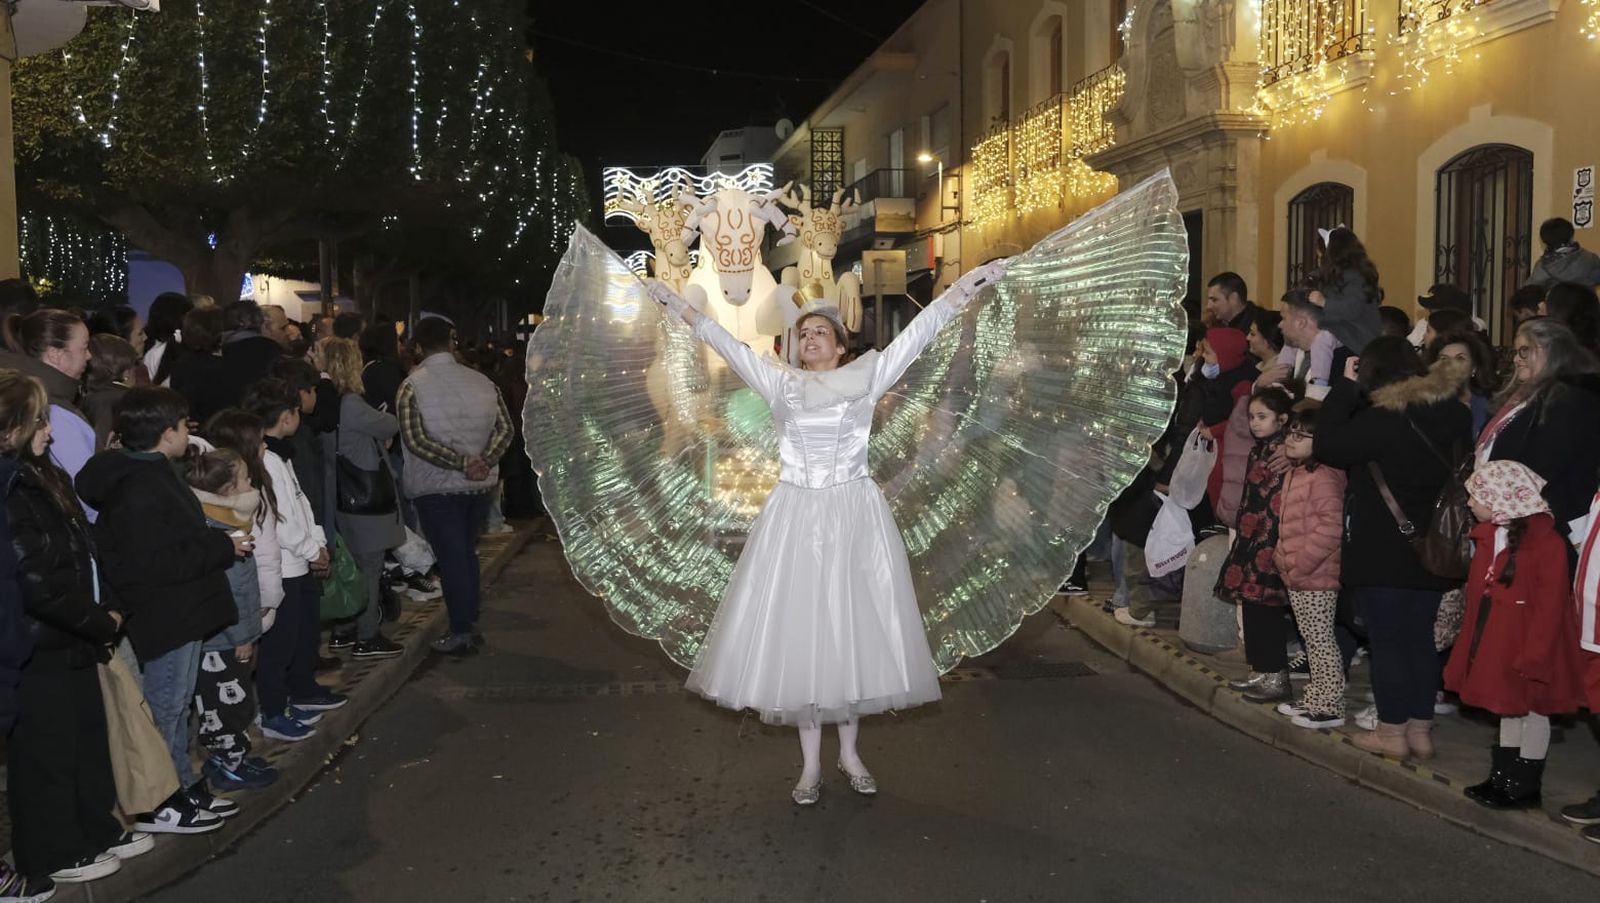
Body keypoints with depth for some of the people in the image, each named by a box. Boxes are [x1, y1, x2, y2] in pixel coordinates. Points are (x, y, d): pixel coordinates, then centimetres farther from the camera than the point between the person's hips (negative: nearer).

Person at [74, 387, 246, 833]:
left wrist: (217, 544, 4)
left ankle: (184, 789, 30)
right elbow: (155, 563, -27)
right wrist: (222, 549, -21)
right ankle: (158, 805, 14)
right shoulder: (140, 491, -22)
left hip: (181, 611, 10)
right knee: (165, 709, 2)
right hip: (165, 615, -10)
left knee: (177, 706, 18)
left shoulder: (151, 474, 10)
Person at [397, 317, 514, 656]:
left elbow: (415, 440, -19)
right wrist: (483, 461, -14)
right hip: (479, 486, 4)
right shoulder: (481, 381, 0)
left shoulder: (412, 387, -10)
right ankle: (470, 622, 24)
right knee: (467, 552, 18)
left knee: (450, 557, 3)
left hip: (436, 488, -4)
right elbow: (505, 428, -5)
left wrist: (462, 461, -19)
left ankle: (461, 632, 6)